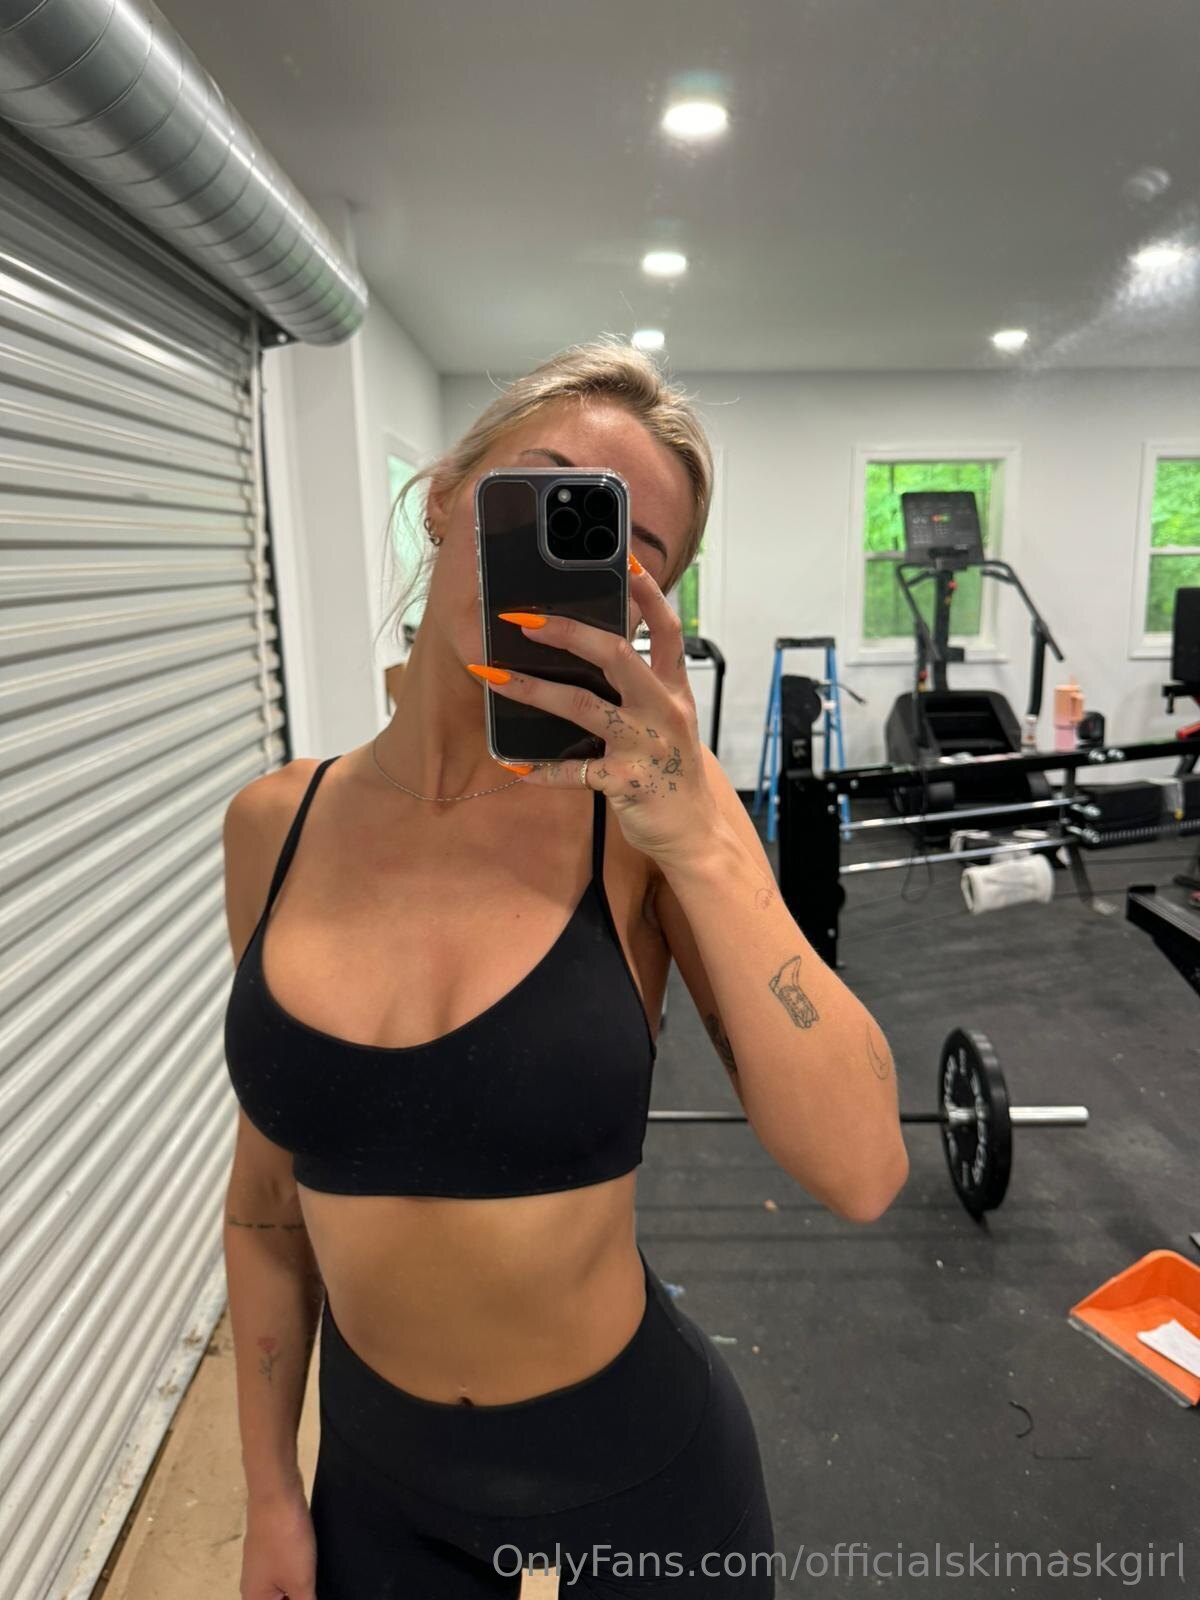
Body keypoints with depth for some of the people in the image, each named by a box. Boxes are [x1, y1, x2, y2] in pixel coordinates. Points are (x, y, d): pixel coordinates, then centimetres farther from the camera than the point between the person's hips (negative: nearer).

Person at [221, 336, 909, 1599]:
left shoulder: (644, 812, -18)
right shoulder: (273, 825, -10)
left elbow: (860, 1172, -24)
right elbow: (270, 1182, 0)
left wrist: (702, 846, -33)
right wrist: (269, 1490, 6)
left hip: (639, 1471, -1)